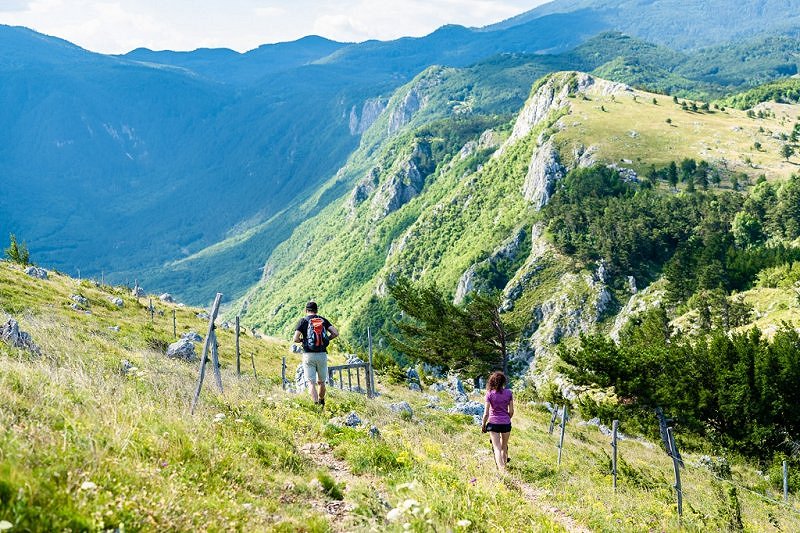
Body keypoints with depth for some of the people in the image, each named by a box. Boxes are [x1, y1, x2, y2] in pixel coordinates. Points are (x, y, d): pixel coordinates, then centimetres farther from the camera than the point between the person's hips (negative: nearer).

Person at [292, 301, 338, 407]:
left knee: (311, 383, -3)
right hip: (322, 355, 3)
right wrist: (326, 339, 12)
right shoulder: (323, 320, 8)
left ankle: (316, 405, -16)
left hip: (309, 355, -3)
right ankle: (321, 402, 35)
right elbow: (336, 333, -2)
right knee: (321, 382, 19)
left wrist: (302, 340, 11)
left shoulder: (303, 320, -1)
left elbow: (295, 339, -10)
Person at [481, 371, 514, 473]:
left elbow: (486, 413, -10)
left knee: (497, 448, -1)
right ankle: (504, 465, 36)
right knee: (504, 446, 21)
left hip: (493, 423, -2)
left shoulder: (490, 394, -10)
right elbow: (511, 411, 2)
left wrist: (483, 425, 4)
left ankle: (502, 469, -13)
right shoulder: (508, 393, -4)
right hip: (506, 423, 2)